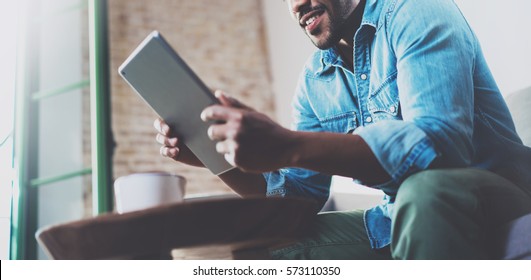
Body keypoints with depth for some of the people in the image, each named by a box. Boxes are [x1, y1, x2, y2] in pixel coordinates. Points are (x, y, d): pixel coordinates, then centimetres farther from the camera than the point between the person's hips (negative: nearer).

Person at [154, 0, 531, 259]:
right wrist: (216, 155, -7)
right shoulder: (314, 79, 8)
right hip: (402, 216, 6)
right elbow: (302, 191, 9)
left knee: (424, 190, -37)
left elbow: (439, 140, -30)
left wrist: (287, 147, -40)